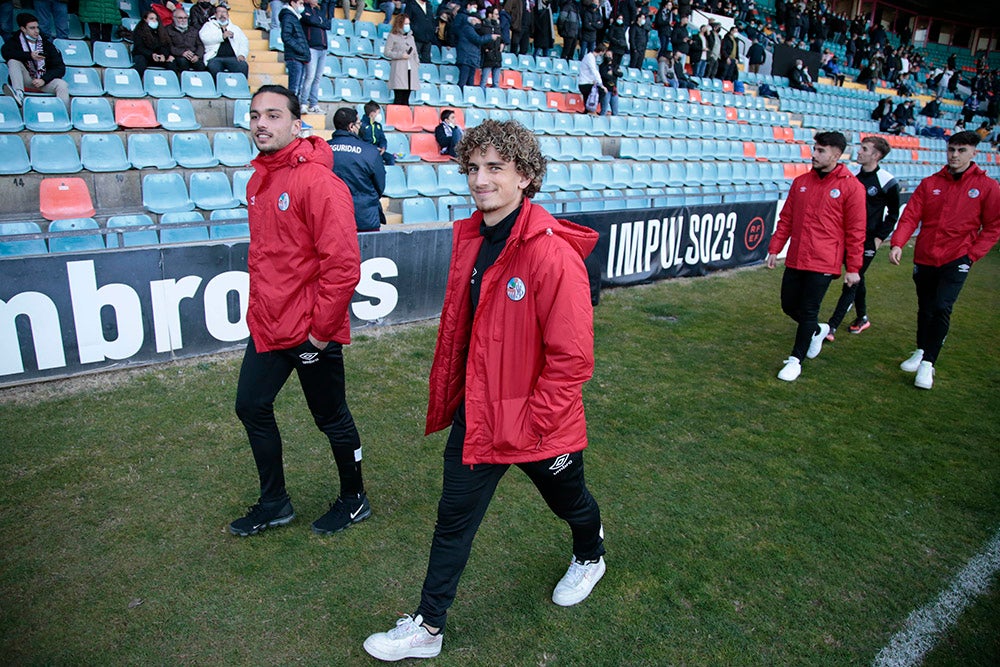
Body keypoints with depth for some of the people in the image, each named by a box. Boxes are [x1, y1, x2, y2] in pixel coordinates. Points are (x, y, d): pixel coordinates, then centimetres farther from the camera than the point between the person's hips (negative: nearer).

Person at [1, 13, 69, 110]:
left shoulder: (47, 44, 3)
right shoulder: (16, 40, 4)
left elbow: (60, 67, -5)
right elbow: (5, 52, -16)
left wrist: (44, 80, -18)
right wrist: (29, 56, -28)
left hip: (45, 80, 0)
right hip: (26, 79, 0)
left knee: (63, 85, -28)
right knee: (13, 61, -24)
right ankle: (18, 94, -43)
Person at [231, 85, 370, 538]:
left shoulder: (319, 182, -19)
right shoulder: (259, 180, 9)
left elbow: (343, 266, -23)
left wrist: (321, 328, -18)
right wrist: (259, 307, 15)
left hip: (311, 333, -9)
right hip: (266, 326, 9)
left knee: (332, 419, 8)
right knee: (251, 407, 16)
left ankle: (354, 500, 33)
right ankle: (274, 504, 36)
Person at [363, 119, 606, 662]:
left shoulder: (552, 253, -26)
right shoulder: (469, 238, -2)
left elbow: (571, 358, -24)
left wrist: (532, 423, -18)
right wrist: (446, 395, 11)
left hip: (538, 423, -5)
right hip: (475, 414, 6)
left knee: (569, 501, 24)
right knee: (454, 518, 13)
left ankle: (590, 557, 58)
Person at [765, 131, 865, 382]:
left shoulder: (851, 187, -5)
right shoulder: (801, 182, 8)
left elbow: (855, 231, -5)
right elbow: (785, 219, 13)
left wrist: (853, 267, -5)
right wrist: (775, 249, 8)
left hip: (823, 263, -5)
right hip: (795, 259, 5)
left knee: (808, 311, -1)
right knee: (789, 305, 11)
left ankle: (796, 360, 14)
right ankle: (818, 330, 41)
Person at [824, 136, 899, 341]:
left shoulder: (887, 182, -11)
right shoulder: (852, 174, 3)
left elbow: (893, 214, -2)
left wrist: (879, 238, -7)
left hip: (868, 241, -6)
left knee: (852, 283, -6)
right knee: (856, 279, 17)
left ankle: (831, 327, -8)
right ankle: (862, 318, 34)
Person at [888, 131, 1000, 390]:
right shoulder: (929, 183, 4)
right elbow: (910, 216, -4)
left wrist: (973, 253, -8)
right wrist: (897, 244, -18)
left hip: (956, 260, -3)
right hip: (925, 257, 3)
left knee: (942, 308, -14)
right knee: (925, 309, 14)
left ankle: (928, 363, -5)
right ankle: (921, 352, 33)